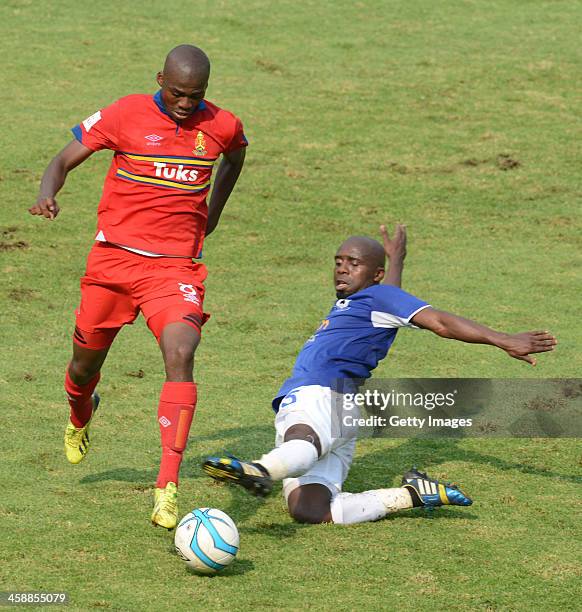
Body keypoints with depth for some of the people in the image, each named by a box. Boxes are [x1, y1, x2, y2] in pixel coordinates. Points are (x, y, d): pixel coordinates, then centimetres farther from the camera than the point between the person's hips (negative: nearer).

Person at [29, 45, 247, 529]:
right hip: (114, 257, 1)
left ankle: (168, 490, -28)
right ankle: (80, 418, 53)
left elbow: (235, 156, 26)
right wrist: (47, 196, -23)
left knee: (180, 355, -24)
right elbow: (63, 162, -2)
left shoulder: (222, 126, 0)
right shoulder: (126, 115, -7)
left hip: (176, 266, 0)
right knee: (86, 363, 12)